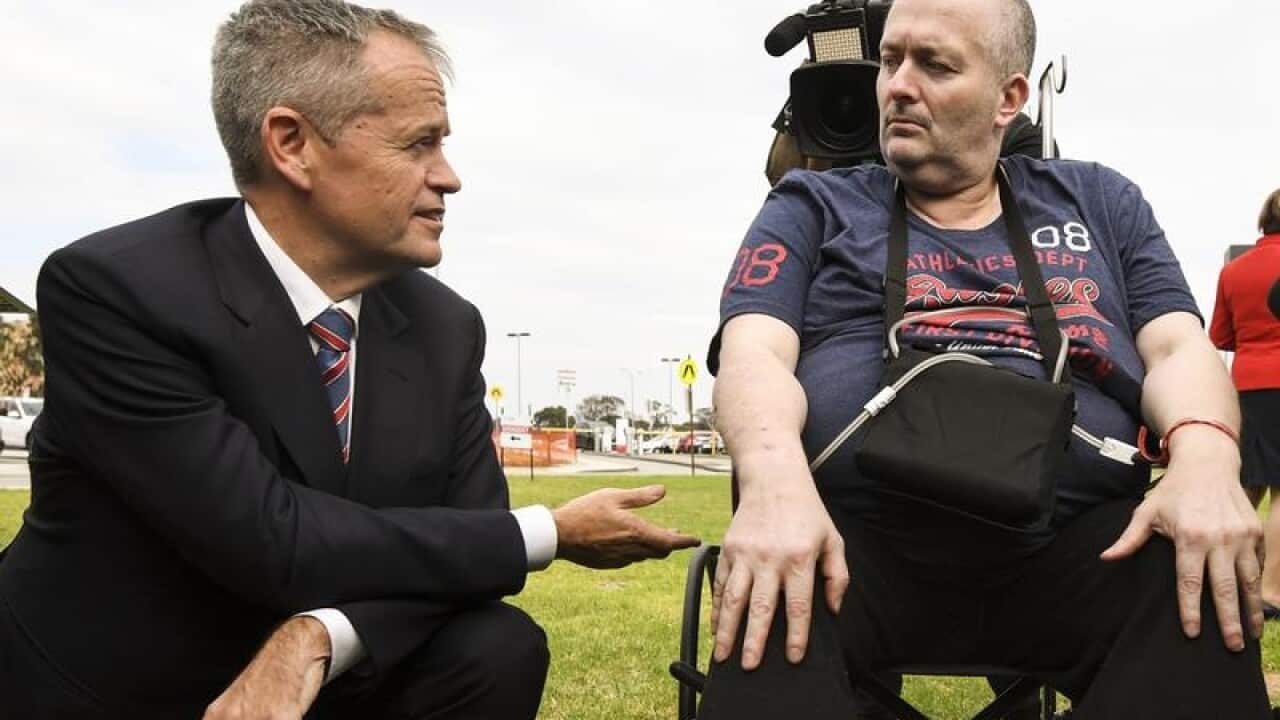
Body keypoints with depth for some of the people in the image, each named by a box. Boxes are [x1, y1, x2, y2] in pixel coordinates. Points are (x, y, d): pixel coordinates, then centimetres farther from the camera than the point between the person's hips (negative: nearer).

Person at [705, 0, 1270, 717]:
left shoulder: (1099, 201, 23)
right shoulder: (813, 207, 16)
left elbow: (1178, 347, 12)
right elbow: (754, 353, 0)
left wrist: (1205, 454, -13)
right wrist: (773, 476, -24)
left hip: (1076, 543, 2)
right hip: (853, 539, -1)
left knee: (1207, 628, -28)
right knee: (770, 644, -34)